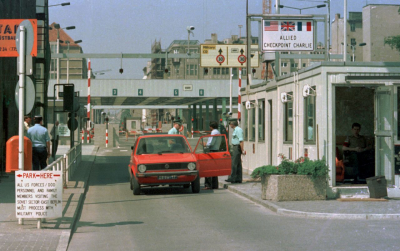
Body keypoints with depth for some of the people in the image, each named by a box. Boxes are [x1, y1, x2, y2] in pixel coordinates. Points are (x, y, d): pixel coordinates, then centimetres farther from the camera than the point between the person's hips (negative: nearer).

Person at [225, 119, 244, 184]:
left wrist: (242, 150, -24)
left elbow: (241, 141, -21)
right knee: (238, 164, 10)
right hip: (235, 147, 10)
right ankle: (238, 179, 11)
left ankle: (232, 178, -10)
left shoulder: (238, 130, -15)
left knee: (234, 164, -10)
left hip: (237, 148, -10)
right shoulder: (235, 130, 17)